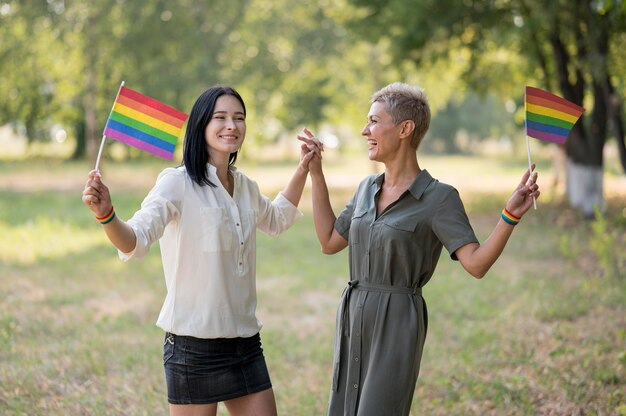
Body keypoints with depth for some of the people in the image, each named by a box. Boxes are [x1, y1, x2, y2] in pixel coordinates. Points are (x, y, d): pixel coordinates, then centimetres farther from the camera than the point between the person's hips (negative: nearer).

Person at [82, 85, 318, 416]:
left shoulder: (245, 187, 9)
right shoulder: (178, 182, -12)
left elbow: (276, 219, 31)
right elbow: (135, 240, -25)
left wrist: (302, 170, 22)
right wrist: (106, 214, -44)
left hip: (245, 341, 7)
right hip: (195, 345, -7)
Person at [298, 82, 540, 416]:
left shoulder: (439, 197, -11)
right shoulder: (368, 188, 9)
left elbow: (477, 263, -18)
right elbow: (329, 242, 18)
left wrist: (511, 214, -31)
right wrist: (315, 173, 17)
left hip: (396, 324, -7)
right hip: (354, 319, 7)